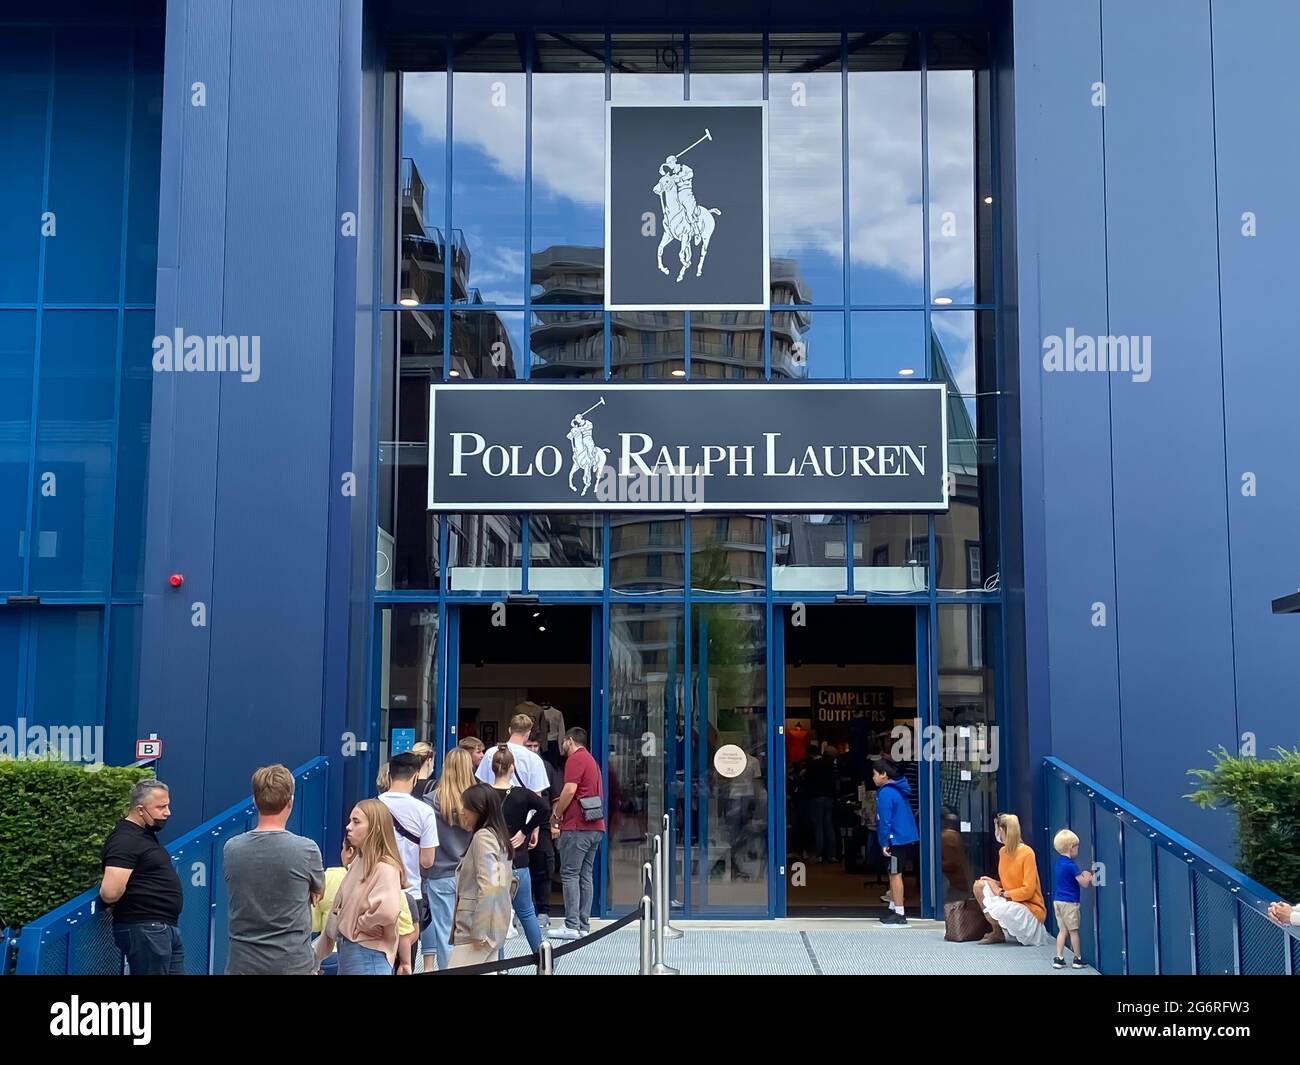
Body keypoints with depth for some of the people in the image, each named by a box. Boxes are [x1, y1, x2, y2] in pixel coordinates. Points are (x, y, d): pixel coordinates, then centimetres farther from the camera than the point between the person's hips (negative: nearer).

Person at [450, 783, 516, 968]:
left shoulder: (482, 837, -13)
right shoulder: (497, 835, 15)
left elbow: (488, 886, -21)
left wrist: (478, 931, -19)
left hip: (474, 927, -10)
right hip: (492, 925, 10)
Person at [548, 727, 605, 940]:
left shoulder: (575, 759, -6)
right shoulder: (591, 760, 23)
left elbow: (570, 790, -17)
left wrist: (555, 817, -6)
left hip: (576, 827, -9)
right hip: (595, 827, 9)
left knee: (570, 875, -7)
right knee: (585, 875, 9)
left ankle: (572, 926, -10)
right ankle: (584, 925, 9)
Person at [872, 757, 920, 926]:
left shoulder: (885, 793, -15)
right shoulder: (898, 789, 14)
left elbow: (885, 820, -18)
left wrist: (884, 843, -13)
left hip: (897, 840, -9)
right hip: (909, 838, 9)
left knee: (895, 874, -3)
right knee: (894, 874, 18)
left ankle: (899, 914, -1)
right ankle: (893, 908, 26)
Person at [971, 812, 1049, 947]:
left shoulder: (1027, 853, -19)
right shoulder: (1003, 851, 6)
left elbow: (1027, 891, -20)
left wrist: (1002, 893, -16)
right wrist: (994, 883, -3)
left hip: (1030, 909, -9)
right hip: (1010, 900, 9)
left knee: (992, 911, -33)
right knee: (979, 885, -3)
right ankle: (997, 931, 5)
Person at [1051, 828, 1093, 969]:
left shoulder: (1059, 862, 9)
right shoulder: (1071, 865, -17)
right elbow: (1084, 883, -12)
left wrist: (1083, 876, 11)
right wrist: (1088, 877, 6)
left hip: (1057, 900, 8)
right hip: (1069, 902, -8)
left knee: (1062, 930, 10)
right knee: (1073, 931, 4)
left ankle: (1059, 959, 6)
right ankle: (1078, 959, 13)